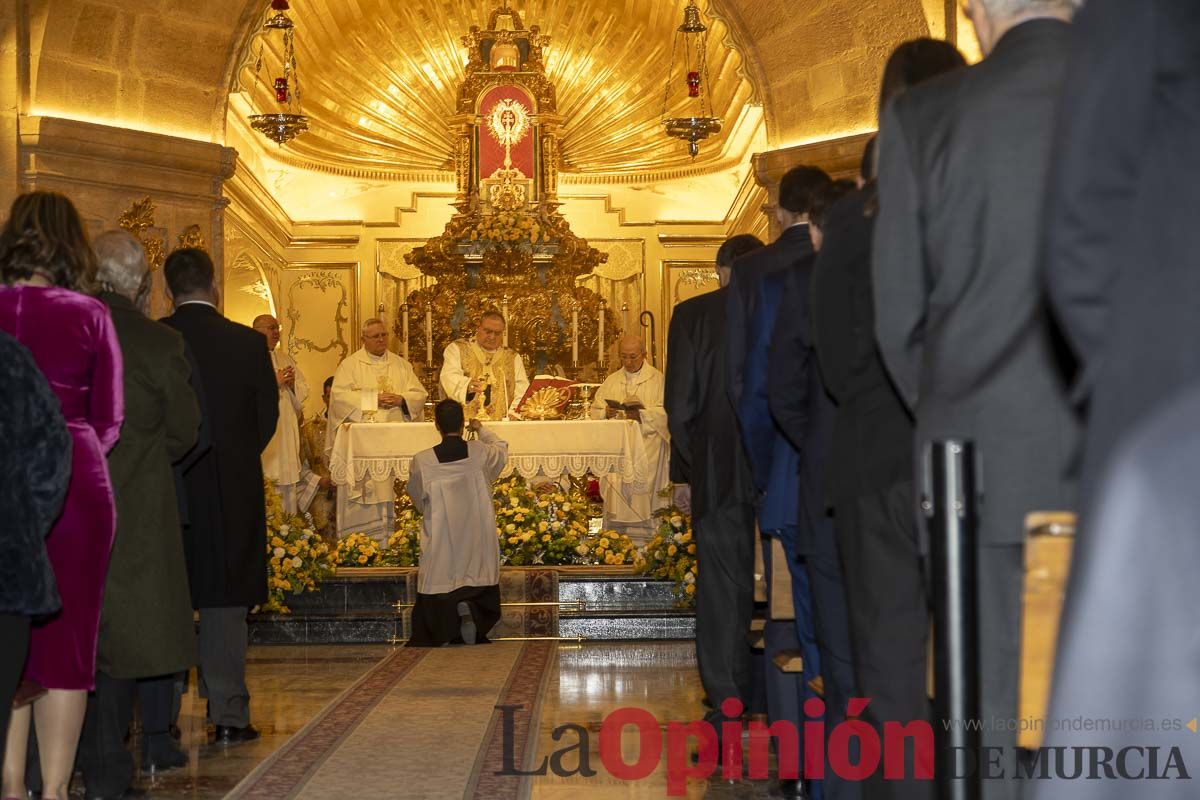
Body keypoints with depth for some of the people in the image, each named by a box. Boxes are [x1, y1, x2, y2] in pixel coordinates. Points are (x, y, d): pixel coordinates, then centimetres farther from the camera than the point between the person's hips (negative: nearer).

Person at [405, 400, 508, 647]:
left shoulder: (422, 461, -12)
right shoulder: (481, 452, -8)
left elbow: (418, 499, 6)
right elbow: (502, 450, 17)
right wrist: (481, 430, 34)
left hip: (440, 540, -1)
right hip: (477, 540, 1)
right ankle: (469, 607, -17)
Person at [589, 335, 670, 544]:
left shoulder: (658, 380, 4)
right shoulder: (611, 381, 17)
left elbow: (665, 413, -7)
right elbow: (595, 411, 13)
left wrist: (642, 415, -22)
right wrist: (606, 413, -10)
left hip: (646, 447, -3)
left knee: (642, 490, -15)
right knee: (616, 486, -11)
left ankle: (642, 543, -12)